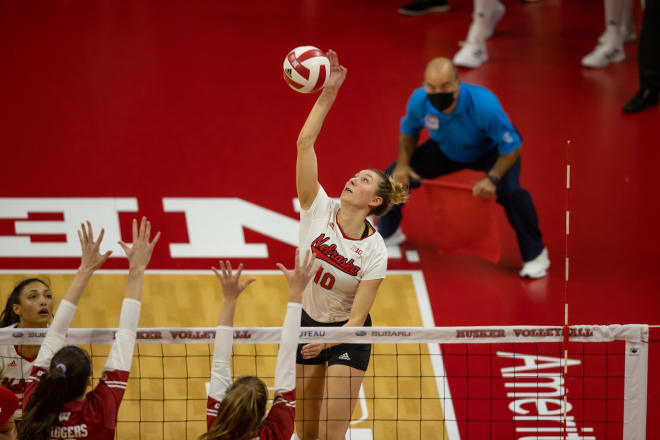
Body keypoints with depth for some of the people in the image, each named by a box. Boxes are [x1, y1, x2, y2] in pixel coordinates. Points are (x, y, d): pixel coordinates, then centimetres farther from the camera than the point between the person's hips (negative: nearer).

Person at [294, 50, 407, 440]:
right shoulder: (319, 209, -14)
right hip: (306, 323, 3)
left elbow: (358, 315, -17)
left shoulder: (374, 251, -19)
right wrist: (329, 92, -28)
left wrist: (328, 343, -31)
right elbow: (305, 143, -22)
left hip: (346, 334, -3)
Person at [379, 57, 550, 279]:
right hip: (445, 151, 4)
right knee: (393, 176, -6)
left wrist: (492, 179, -40)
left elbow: (512, 146, -29)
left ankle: (535, 254, -9)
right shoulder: (418, 101, -28)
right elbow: (408, 131, -3)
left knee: (510, 191, -33)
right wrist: (403, 164, -16)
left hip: (491, 151, -4)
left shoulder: (484, 105, -41)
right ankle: (387, 233, 27)